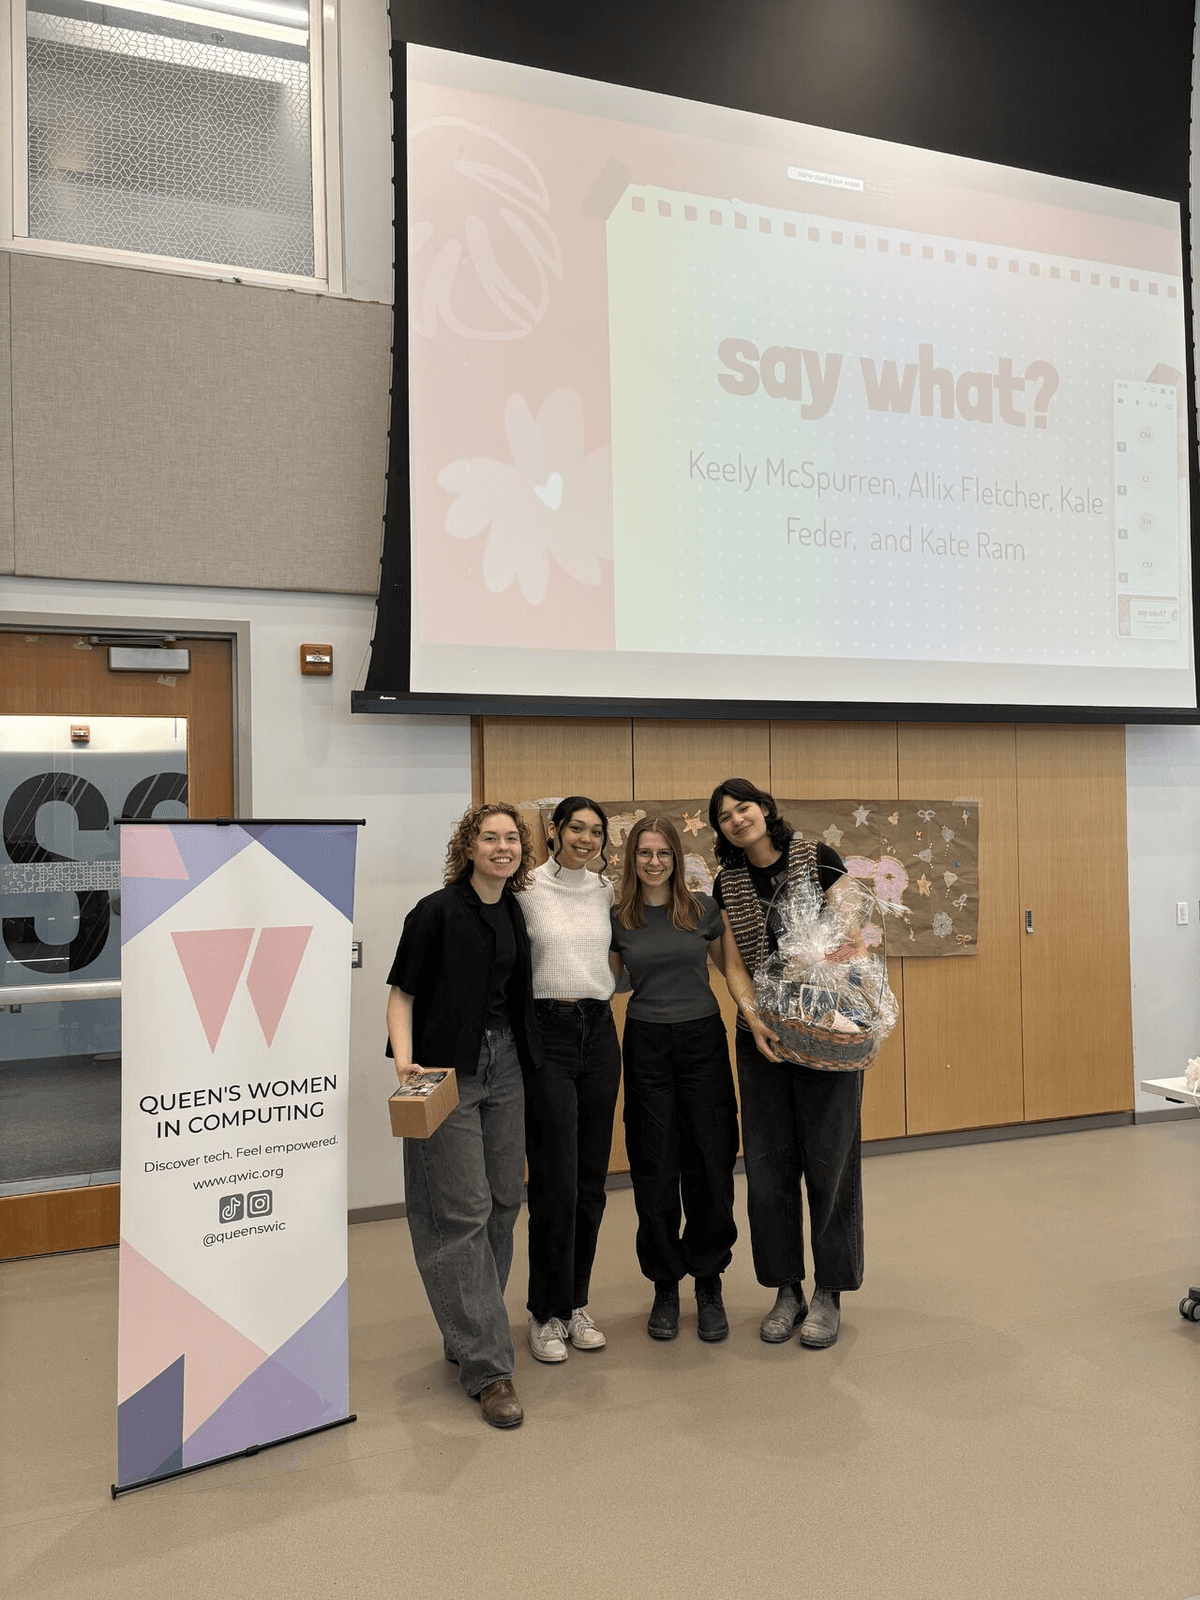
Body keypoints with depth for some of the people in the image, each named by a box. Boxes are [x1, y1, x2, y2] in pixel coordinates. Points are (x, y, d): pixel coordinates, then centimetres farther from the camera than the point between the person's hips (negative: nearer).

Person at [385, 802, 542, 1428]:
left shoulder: (514, 912, 9)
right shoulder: (437, 912, -10)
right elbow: (403, 992, -9)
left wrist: (528, 1054, 11)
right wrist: (405, 1059, -22)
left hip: (505, 1069, 7)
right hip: (448, 1071, -7)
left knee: (503, 1201, 12)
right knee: (461, 1210, -5)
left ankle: (467, 1331, 31)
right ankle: (487, 1366, 2)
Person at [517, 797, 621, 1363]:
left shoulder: (608, 891, 8)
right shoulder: (525, 888, -5)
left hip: (599, 1031, 5)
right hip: (545, 1031, -4)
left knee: (591, 1178, 9)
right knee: (555, 1180, -4)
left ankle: (576, 1303, 25)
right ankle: (546, 1313, 14)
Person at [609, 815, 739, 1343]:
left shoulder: (704, 909, 2)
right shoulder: (616, 918, 2)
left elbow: (731, 967, 11)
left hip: (703, 1041, 0)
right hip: (646, 1046, 0)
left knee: (710, 1166, 3)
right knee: (655, 1171, 6)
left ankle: (709, 1286, 20)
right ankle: (665, 1286, 23)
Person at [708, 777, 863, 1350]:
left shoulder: (819, 861, -3)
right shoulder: (727, 885, 7)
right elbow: (735, 965, 4)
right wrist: (753, 1017, -13)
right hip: (762, 1038, 3)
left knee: (829, 1159, 3)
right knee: (768, 1164, 6)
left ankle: (828, 1293, 18)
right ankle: (786, 1290, 22)